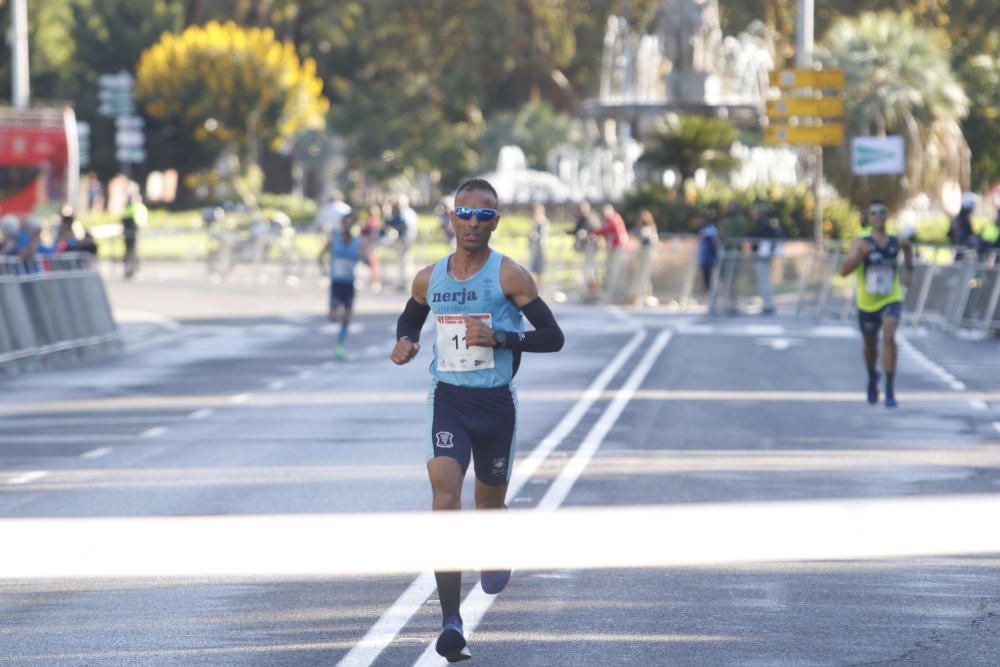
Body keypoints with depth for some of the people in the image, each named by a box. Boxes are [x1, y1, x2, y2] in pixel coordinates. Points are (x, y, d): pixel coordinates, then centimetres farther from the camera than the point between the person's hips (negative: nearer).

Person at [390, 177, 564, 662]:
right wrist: (404, 343, 1)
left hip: (496, 402, -1)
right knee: (445, 500, -17)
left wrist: (500, 338, -21)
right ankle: (451, 622, -22)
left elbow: (553, 337, -6)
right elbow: (409, 319, 25)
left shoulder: (510, 276, -6)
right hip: (448, 400, 1)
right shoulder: (429, 278, 5)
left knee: (489, 502, 13)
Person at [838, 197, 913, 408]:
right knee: (870, 345, 16)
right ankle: (872, 379, 47)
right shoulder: (861, 244, -12)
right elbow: (844, 271, -22)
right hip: (867, 303, 0)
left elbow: (908, 247, 25)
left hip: (891, 301, 0)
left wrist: (909, 269, 18)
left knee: (889, 337, -24)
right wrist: (861, 254, -34)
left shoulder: (897, 242, -3)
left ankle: (890, 389, -20)